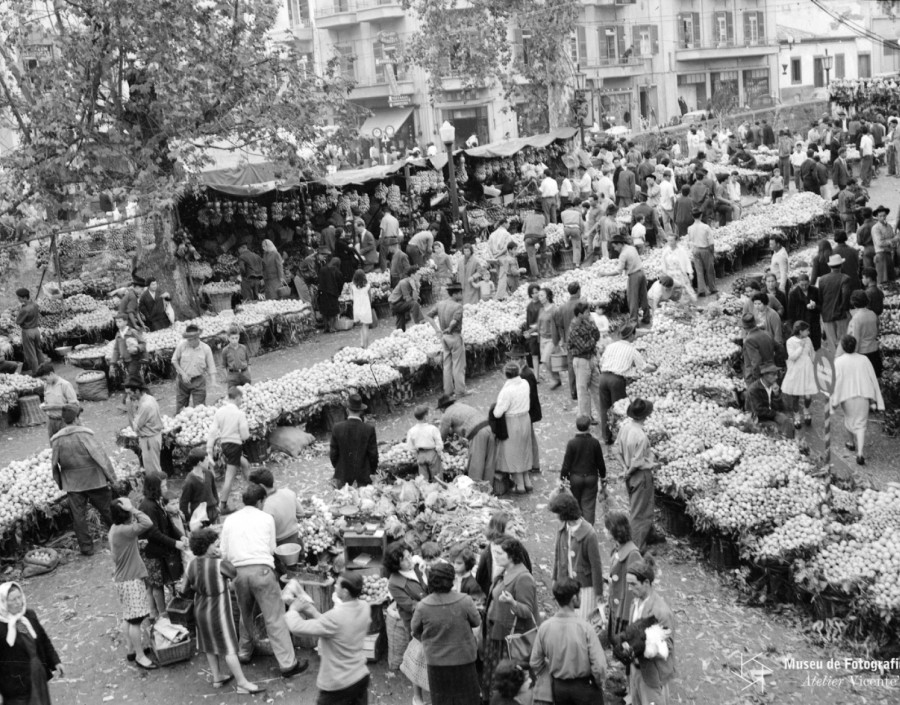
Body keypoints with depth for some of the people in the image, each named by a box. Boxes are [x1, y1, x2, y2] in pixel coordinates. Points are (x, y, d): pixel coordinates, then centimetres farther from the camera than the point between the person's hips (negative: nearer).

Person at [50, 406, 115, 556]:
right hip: (93, 480, -2)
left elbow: (54, 464, 4)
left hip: (72, 484, 2)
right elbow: (99, 455, -15)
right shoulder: (84, 434, -14)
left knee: (78, 516, 10)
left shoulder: (56, 440, -4)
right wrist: (111, 476, -9)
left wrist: (60, 483, 17)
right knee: (108, 510, 13)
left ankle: (86, 547, 12)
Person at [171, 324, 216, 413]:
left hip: (198, 381, -1)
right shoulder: (182, 345, -10)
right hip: (183, 380, 1)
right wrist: (182, 373, -8)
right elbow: (174, 361, 3)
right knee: (180, 408, 8)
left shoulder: (206, 348, -9)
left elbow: (211, 367, -4)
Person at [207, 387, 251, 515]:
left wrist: (209, 450, 2)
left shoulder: (219, 411, -1)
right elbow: (245, 436, -12)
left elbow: (212, 431, -2)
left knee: (245, 465, 26)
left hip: (224, 444, 7)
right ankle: (223, 506, 4)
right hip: (235, 445, -7)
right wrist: (247, 425, 8)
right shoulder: (240, 414, -15)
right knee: (230, 476, 0)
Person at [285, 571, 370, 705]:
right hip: (361, 677, 7)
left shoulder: (336, 617, -29)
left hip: (338, 685, -7)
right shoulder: (365, 607, -7)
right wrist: (315, 614, 3)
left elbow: (297, 627, -21)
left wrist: (293, 610, -3)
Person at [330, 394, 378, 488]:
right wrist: (373, 469, 8)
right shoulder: (369, 429, -17)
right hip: (363, 472, -1)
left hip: (343, 472, 1)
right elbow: (373, 453, -9)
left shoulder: (338, 427, -13)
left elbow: (333, 452, -4)